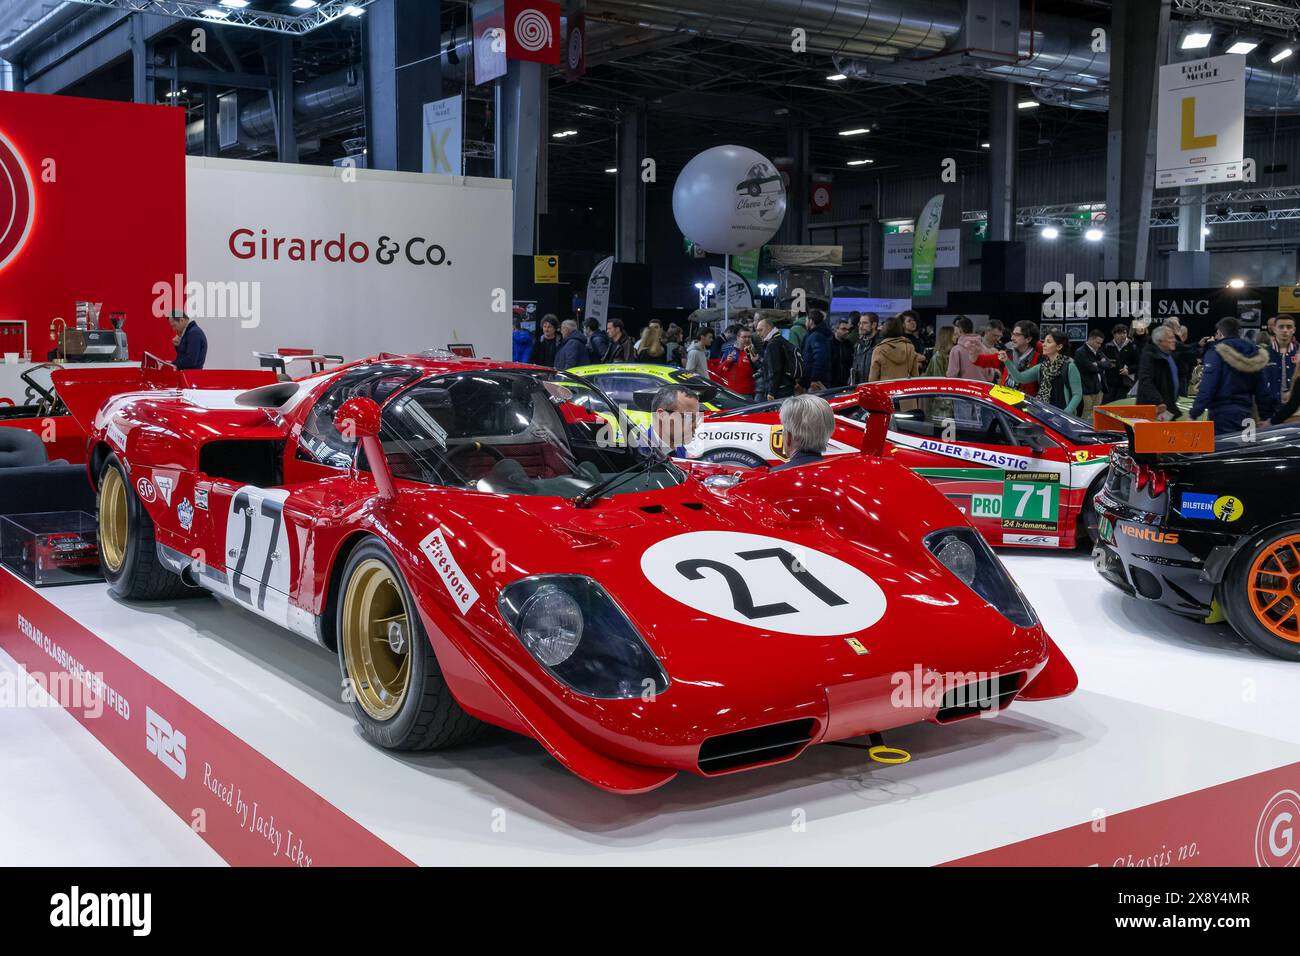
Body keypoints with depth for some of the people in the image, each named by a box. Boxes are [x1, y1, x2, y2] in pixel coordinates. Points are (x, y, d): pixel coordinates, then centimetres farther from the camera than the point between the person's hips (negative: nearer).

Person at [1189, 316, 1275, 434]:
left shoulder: (1216, 353, -7)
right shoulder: (1256, 354, 12)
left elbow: (1207, 388, -15)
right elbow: (1263, 392, 12)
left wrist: (1194, 414, -14)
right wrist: (1266, 417, 18)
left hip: (1222, 415, -6)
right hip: (1247, 415, 6)